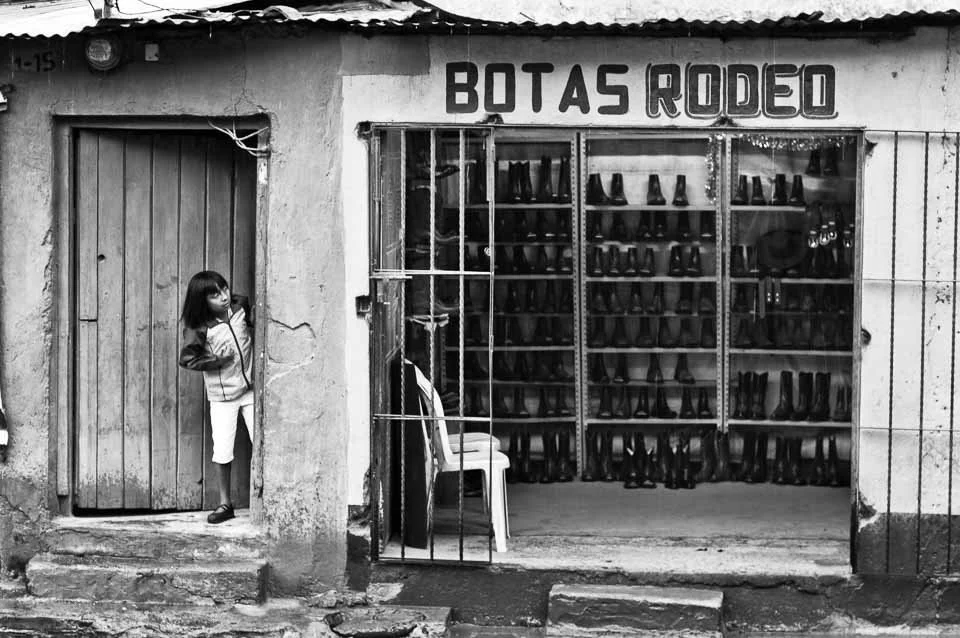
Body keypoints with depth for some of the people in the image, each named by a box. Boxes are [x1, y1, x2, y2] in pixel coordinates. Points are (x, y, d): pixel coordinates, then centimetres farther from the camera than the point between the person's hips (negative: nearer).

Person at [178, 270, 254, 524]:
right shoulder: (199, 327, -15)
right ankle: (225, 503, 12)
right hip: (222, 396, -3)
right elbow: (187, 359, -15)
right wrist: (217, 361, -21)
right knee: (222, 452, -4)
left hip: (251, 389, 3)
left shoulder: (240, 307, -6)